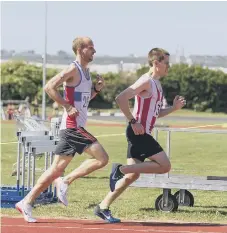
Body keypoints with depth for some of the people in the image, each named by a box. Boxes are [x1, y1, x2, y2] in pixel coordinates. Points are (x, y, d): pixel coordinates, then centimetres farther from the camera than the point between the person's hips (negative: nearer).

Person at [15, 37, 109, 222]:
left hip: (74, 128, 9)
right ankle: (66, 181, -8)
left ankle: (27, 202, 10)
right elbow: (49, 87, -20)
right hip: (72, 126, -9)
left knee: (56, 169, 8)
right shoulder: (73, 70, -11)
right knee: (102, 158, -14)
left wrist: (97, 88, 11)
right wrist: (68, 106, -21)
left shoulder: (86, 72, 18)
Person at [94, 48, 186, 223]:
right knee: (164, 166, -13)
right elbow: (121, 99, -21)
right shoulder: (146, 81, -12)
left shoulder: (157, 84, 19)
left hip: (142, 134, 10)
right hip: (138, 132, -10)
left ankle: (103, 207, 11)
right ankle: (120, 169, -10)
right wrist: (133, 121, -20)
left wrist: (174, 108, 14)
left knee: (133, 175, 8)